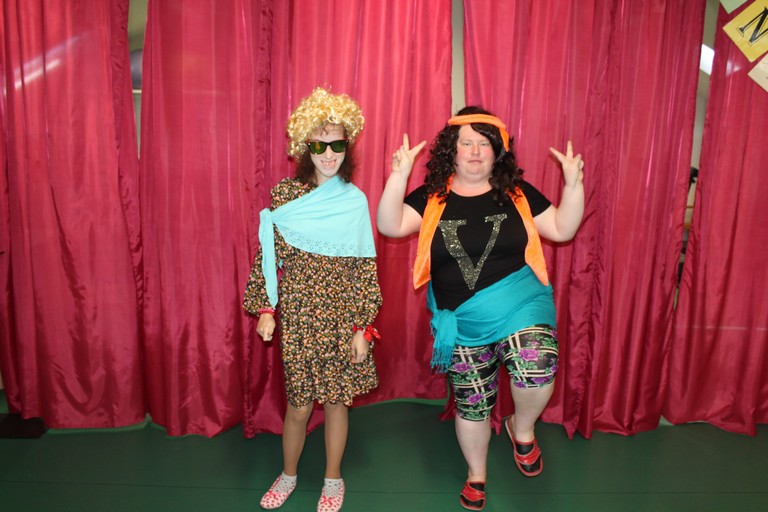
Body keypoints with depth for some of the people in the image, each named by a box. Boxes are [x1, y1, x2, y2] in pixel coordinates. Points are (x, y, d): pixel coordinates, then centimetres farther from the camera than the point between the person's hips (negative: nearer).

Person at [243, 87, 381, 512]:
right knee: (299, 403, 8)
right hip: (298, 316, 0)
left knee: (336, 399, 11)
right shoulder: (284, 195, -2)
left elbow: (365, 268, -2)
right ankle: (288, 474, 37)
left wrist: (362, 327, -4)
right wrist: (265, 308, -2)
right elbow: (268, 254, 2)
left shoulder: (355, 201, -2)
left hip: (342, 317, 0)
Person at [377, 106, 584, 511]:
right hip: (461, 320, 1)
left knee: (536, 370, -28)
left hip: (519, 304, 0)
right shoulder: (432, 197, 1)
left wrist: (573, 184, -10)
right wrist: (398, 176, -21)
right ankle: (476, 475, 41)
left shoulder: (517, 193, 4)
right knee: (471, 403, 11)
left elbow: (562, 229, 4)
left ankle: (522, 428, 9)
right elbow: (389, 226, -11)